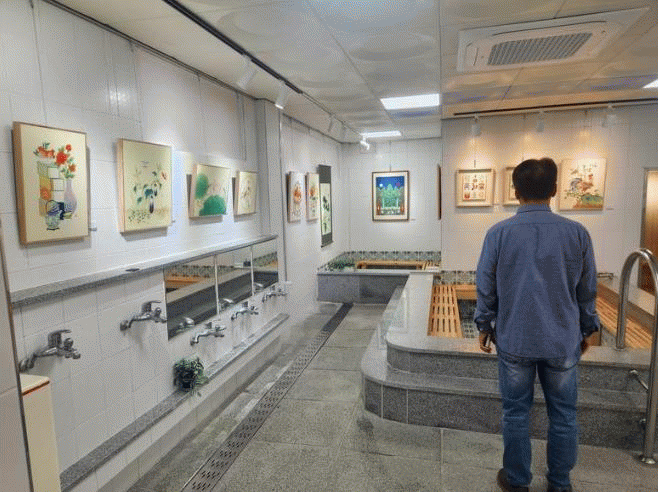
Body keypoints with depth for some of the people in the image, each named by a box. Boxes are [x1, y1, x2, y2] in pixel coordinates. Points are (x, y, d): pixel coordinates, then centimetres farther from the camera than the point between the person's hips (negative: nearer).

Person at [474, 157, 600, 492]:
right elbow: (587, 291, 2)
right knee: (563, 415, 17)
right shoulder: (577, 233, -6)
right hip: (563, 342, 1)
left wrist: (484, 325, 10)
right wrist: (586, 330, 17)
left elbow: (485, 288, -4)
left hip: (514, 340, -1)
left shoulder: (499, 233, -10)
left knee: (516, 413, 13)